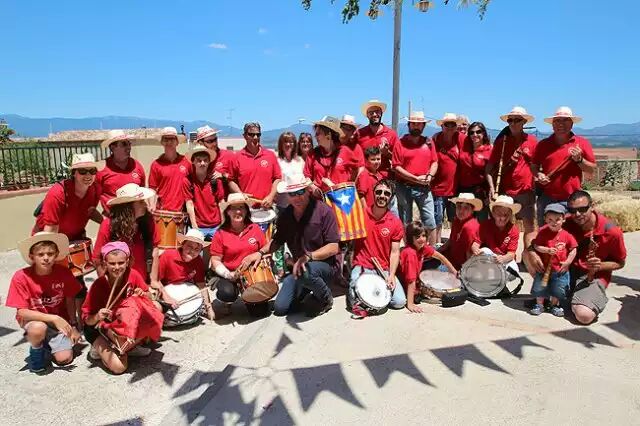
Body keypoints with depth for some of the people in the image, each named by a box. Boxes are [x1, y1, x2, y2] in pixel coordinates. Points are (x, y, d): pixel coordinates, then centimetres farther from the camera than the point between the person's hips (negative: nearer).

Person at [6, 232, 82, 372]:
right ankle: (36, 349, -2)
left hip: (60, 320, 2)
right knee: (38, 328, -37)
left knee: (64, 359, -11)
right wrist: (53, 318, -32)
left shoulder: (64, 273, -16)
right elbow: (22, 312, -23)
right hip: (32, 319, -2)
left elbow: (69, 301, -2)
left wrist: (73, 326, -7)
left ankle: (47, 342, 21)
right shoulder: (21, 277, -22)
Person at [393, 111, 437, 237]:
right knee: (406, 223, 9)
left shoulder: (429, 142, 9)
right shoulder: (400, 143, -2)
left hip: (424, 188, 2)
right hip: (404, 187, -2)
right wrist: (416, 178, -13)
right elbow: (396, 167, -8)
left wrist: (430, 176, -10)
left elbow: (434, 162, 10)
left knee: (430, 222, 1)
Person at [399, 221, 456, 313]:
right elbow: (411, 280, -33)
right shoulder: (410, 253, -31)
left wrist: (453, 270, 16)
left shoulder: (423, 247, -8)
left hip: (417, 280, 8)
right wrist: (410, 304, -33)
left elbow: (439, 256, 10)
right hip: (403, 286, -8)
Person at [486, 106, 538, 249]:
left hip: (526, 190, 0)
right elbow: (489, 167, 2)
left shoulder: (532, 140, 4)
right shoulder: (501, 141, 3)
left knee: (530, 226, 2)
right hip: (504, 191, 0)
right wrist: (492, 187, -9)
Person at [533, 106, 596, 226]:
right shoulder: (543, 144, 9)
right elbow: (534, 166, 17)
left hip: (572, 200, -1)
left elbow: (592, 169, 7)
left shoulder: (582, 143, 5)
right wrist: (538, 174, -4)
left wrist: (579, 159, -10)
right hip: (546, 198, 2)